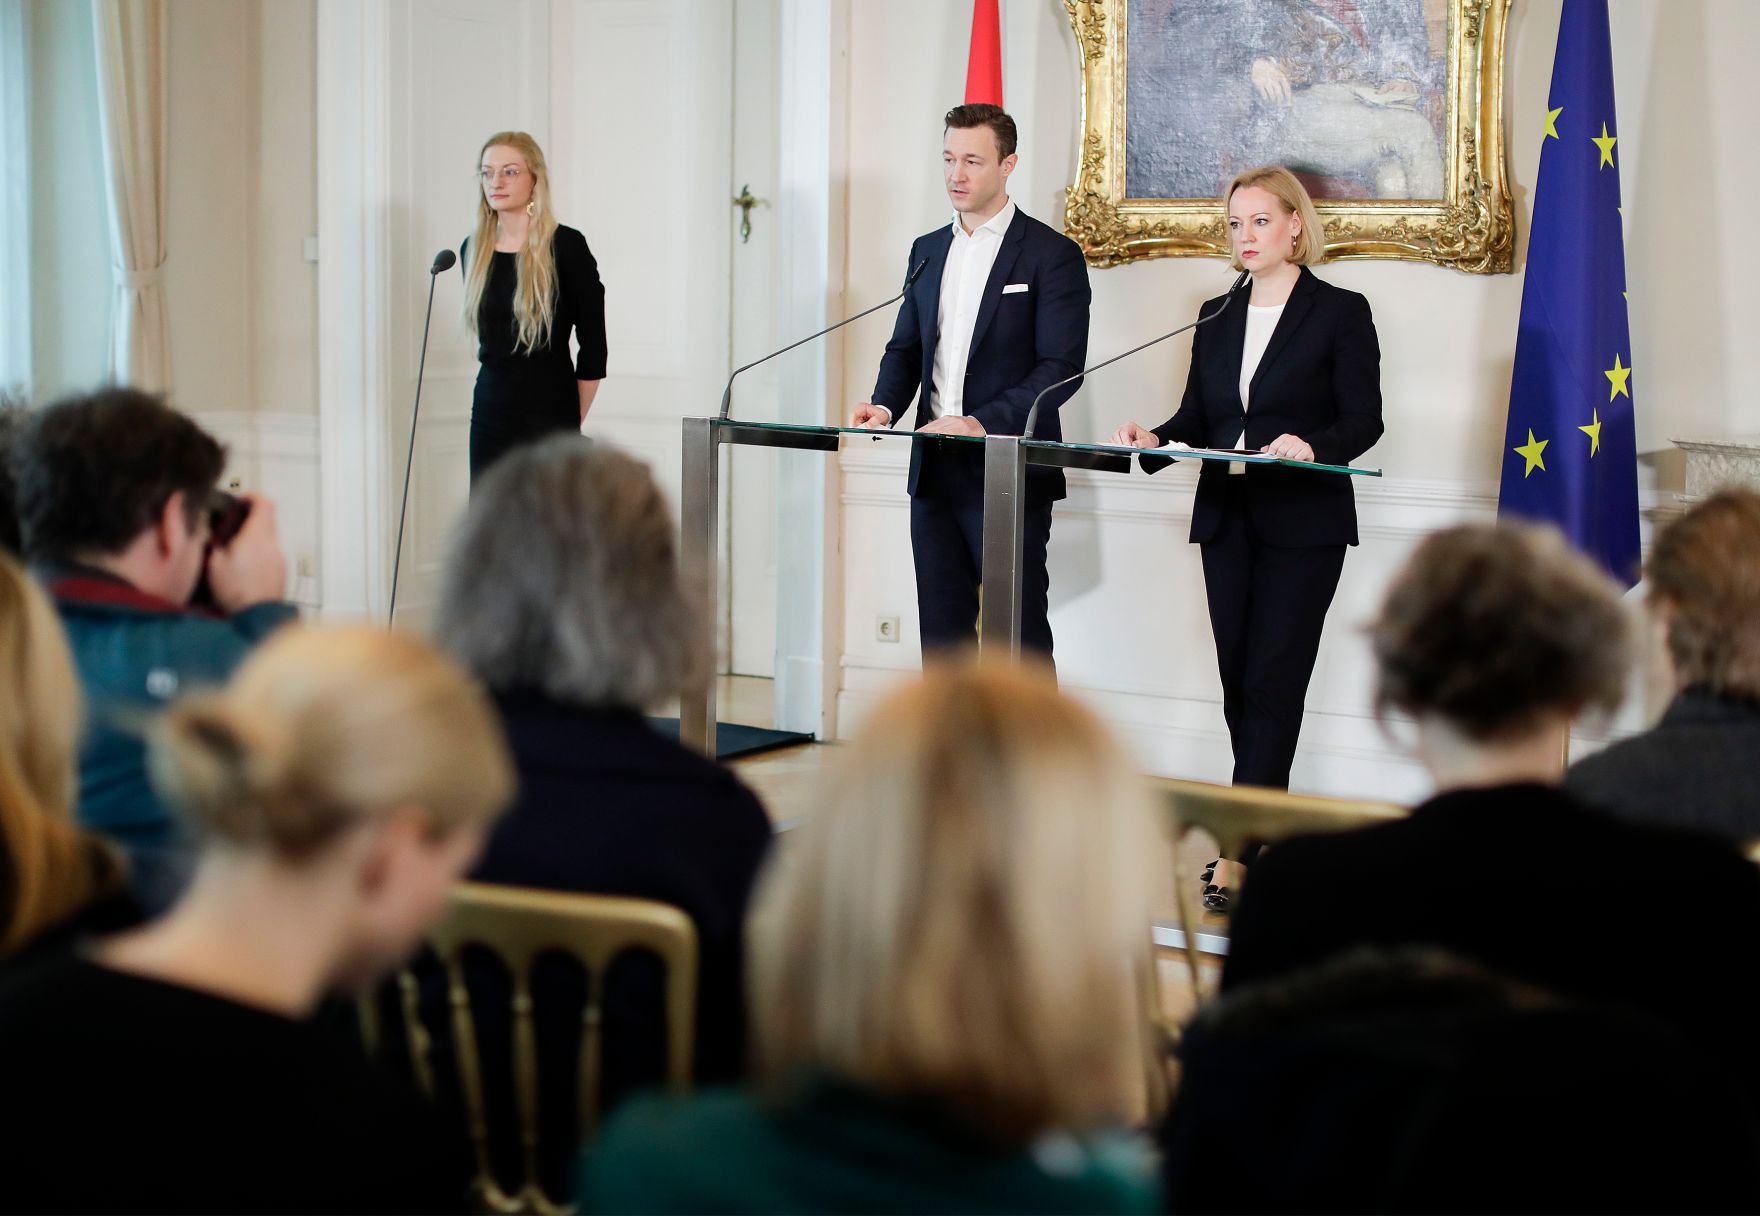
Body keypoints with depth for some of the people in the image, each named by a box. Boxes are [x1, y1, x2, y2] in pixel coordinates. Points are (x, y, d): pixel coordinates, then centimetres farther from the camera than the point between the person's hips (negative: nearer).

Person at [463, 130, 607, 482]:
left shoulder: (565, 246, -7)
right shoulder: (473, 250, 9)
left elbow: (592, 345, -3)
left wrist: (572, 423, 2)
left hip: (550, 414, -5)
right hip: (490, 413, 5)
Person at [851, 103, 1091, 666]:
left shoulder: (1052, 254, -6)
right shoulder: (928, 250, 15)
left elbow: (1060, 366, -13)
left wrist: (983, 423, -24)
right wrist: (885, 407, -3)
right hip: (935, 473, 6)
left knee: (1020, 637, -3)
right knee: (941, 634, 9)